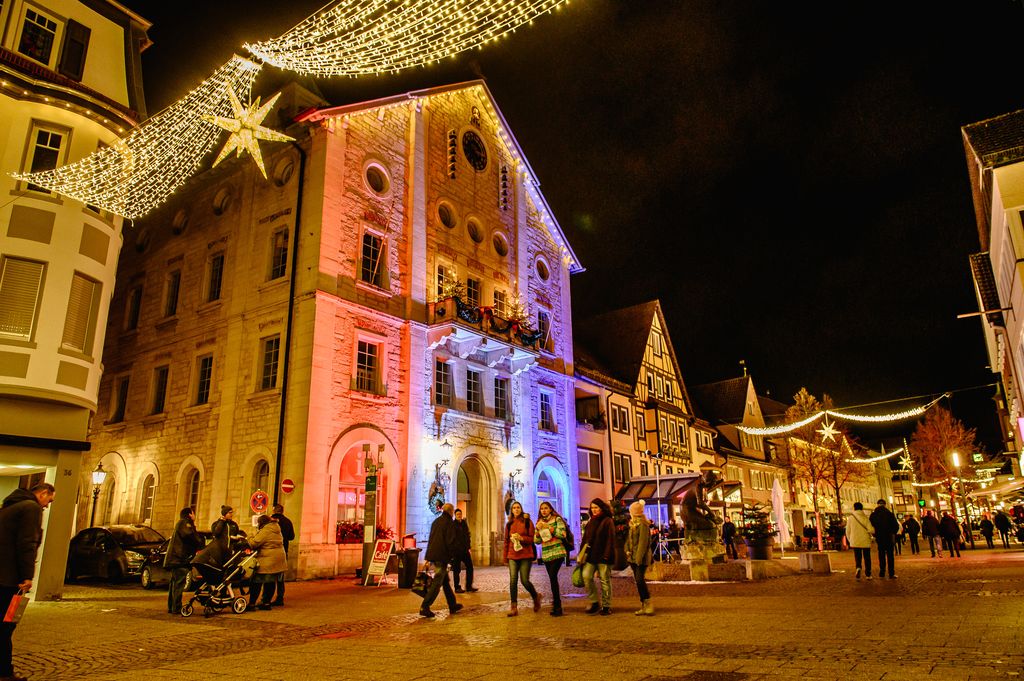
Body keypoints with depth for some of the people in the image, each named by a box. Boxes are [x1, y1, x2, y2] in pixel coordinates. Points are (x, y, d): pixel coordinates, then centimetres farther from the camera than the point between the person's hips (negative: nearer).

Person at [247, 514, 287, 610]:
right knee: (271, 582, 11)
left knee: (257, 582, 0)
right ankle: (266, 603, 15)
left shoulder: (265, 531, -13)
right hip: (279, 560, 8)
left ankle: (252, 604, 2)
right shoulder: (277, 530, 16)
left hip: (267, 561, -8)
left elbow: (254, 543, -17)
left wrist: (251, 537, 2)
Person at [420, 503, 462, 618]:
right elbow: (450, 541, -14)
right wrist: (451, 556, -4)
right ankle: (424, 607, -10)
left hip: (433, 555, 8)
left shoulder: (436, 522, 16)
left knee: (445, 580, 16)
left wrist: (428, 558, 22)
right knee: (437, 583, -6)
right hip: (442, 556, -8)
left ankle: (453, 605, 25)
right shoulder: (449, 522, -8)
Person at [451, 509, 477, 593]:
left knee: (470, 567, 4)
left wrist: (468, 547, 12)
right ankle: (457, 588, 10)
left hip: (465, 549, 6)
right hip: (456, 550, -6)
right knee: (457, 569, 1)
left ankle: (469, 586, 13)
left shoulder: (464, 523, 12)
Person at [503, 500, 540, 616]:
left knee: (525, 581, -4)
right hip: (512, 556, 3)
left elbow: (532, 538, -1)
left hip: (525, 555, -3)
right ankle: (513, 607, 2)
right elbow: (506, 540, 17)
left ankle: (536, 597, 25)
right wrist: (505, 556, 15)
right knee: (513, 580, -5)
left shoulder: (527, 522, 1)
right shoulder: (509, 524, 13)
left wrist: (521, 538, -17)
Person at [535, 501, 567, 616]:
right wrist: (538, 530, -6)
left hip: (557, 553, -6)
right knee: (552, 579, 6)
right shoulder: (539, 522, 15)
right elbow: (537, 541, 12)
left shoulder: (557, 519, -1)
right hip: (546, 554, 6)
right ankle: (556, 605, 15)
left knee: (552, 576, -18)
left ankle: (557, 606, -14)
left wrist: (548, 527, -16)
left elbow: (563, 534, -13)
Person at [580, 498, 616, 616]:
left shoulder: (608, 521, -4)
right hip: (590, 555, 6)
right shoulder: (591, 522, 16)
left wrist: (606, 555, -18)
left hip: (602, 556, -5)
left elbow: (610, 539, -10)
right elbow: (585, 539, 18)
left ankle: (606, 606, 13)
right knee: (586, 576, -8)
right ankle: (594, 602, 5)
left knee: (605, 580, 1)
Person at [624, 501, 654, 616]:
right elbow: (628, 538, 17)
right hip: (633, 557, 9)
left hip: (641, 558, -9)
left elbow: (643, 542, -18)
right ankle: (643, 606, 15)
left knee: (640, 580, -14)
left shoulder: (643, 524, -13)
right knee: (638, 581, 9)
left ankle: (648, 604, -4)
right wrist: (627, 550, 1)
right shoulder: (632, 524, 15)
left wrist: (639, 557, -22)